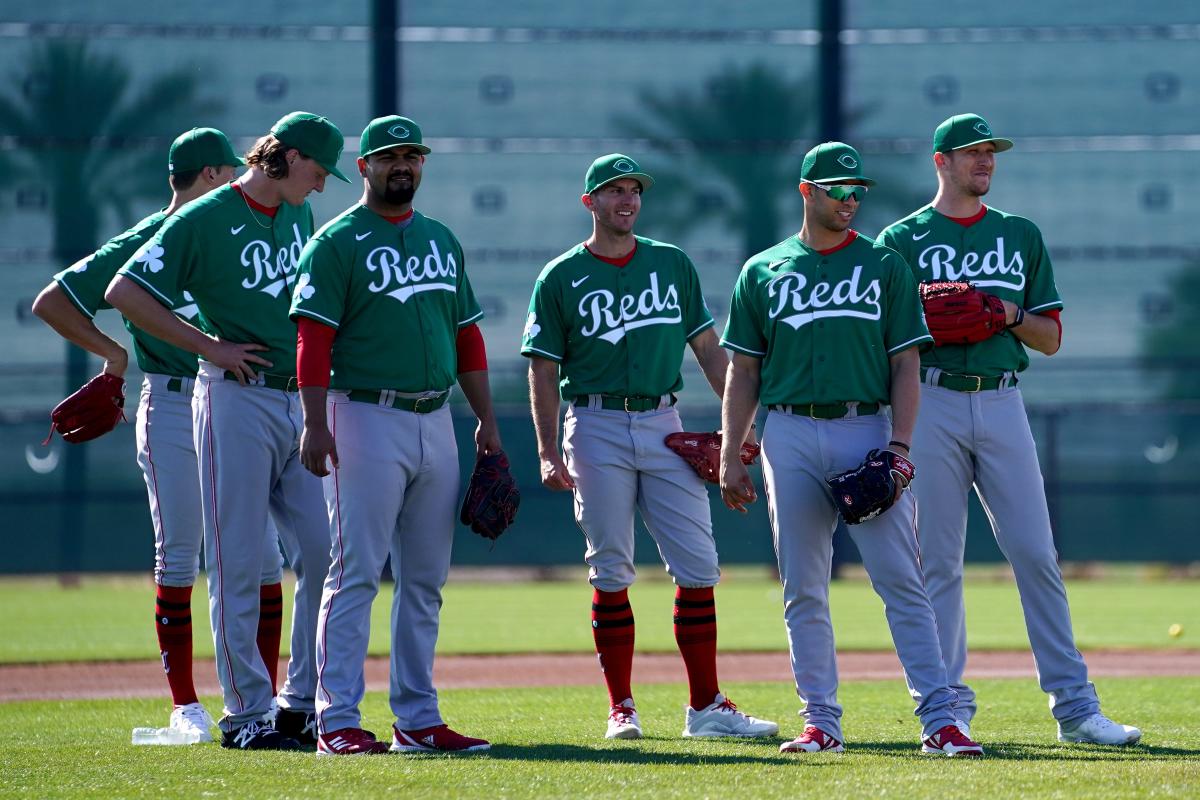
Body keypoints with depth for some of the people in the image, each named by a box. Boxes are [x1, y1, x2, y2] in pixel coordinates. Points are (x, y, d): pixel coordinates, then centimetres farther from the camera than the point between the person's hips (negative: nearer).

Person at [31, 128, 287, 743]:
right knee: (178, 559, -2)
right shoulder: (141, 244, -3)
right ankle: (184, 704, 3)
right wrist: (113, 352, -4)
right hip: (173, 410, -5)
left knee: (263, 556, 0)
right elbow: (50, 303, -4)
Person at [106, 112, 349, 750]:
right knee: (238, 564, -3)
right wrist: (211, 346, -13)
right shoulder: (202, 220, -9)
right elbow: (124, 292, -12)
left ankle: (302, 703, 10)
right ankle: (246, 713, 0)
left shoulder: (300, 216, 13)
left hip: (299, 401, 7)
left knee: (323, 554, 2)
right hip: (237, 403, -7)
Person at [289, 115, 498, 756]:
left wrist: (487, 420, 14)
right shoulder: (337, 242, -3)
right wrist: (315, 424, -19)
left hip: (434, 422, 7)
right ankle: (337, 722, -10)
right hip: (367, 420, -7)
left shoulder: (441, 240, 16)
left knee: (425, 581, 7)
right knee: (356, 575, -9)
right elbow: (314, 337, -10)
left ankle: (418, 720, 11)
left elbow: (467, 335, 19)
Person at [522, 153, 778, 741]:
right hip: (598, 426, -3)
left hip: (664, 426, 3)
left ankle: (706, 708, 0)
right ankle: (621, 709, 6)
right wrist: (548, 454, -9)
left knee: (698, 566, -4)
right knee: (611, 572, -1)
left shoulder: (672, 265, 12)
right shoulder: (561, 278, 3)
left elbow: (707, 347, 14)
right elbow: (543, 372, 1)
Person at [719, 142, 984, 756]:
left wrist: (900, 445, -8)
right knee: (803, 590, 2)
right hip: (790, 437, 2)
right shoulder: (763, 272, 11)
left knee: (901, 581, -8)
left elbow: (905, 364, 5)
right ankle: (821, 723, 8)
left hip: (866, 432, -2)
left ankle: (939, 721, -10)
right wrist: (730, 458, 4)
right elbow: (743, 371, 12)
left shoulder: (884, 266, 9)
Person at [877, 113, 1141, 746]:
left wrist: (1010, 314, -5)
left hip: (1002, 404, 2)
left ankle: (1074, 706, -3)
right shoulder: (903, 239, 7)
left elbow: (1050, 338, 15)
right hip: (933, 404, -2)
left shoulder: (1021, 236, 16)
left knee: (1036, 556, -4)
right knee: (939, 562, -2)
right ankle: (949, 706, 4)